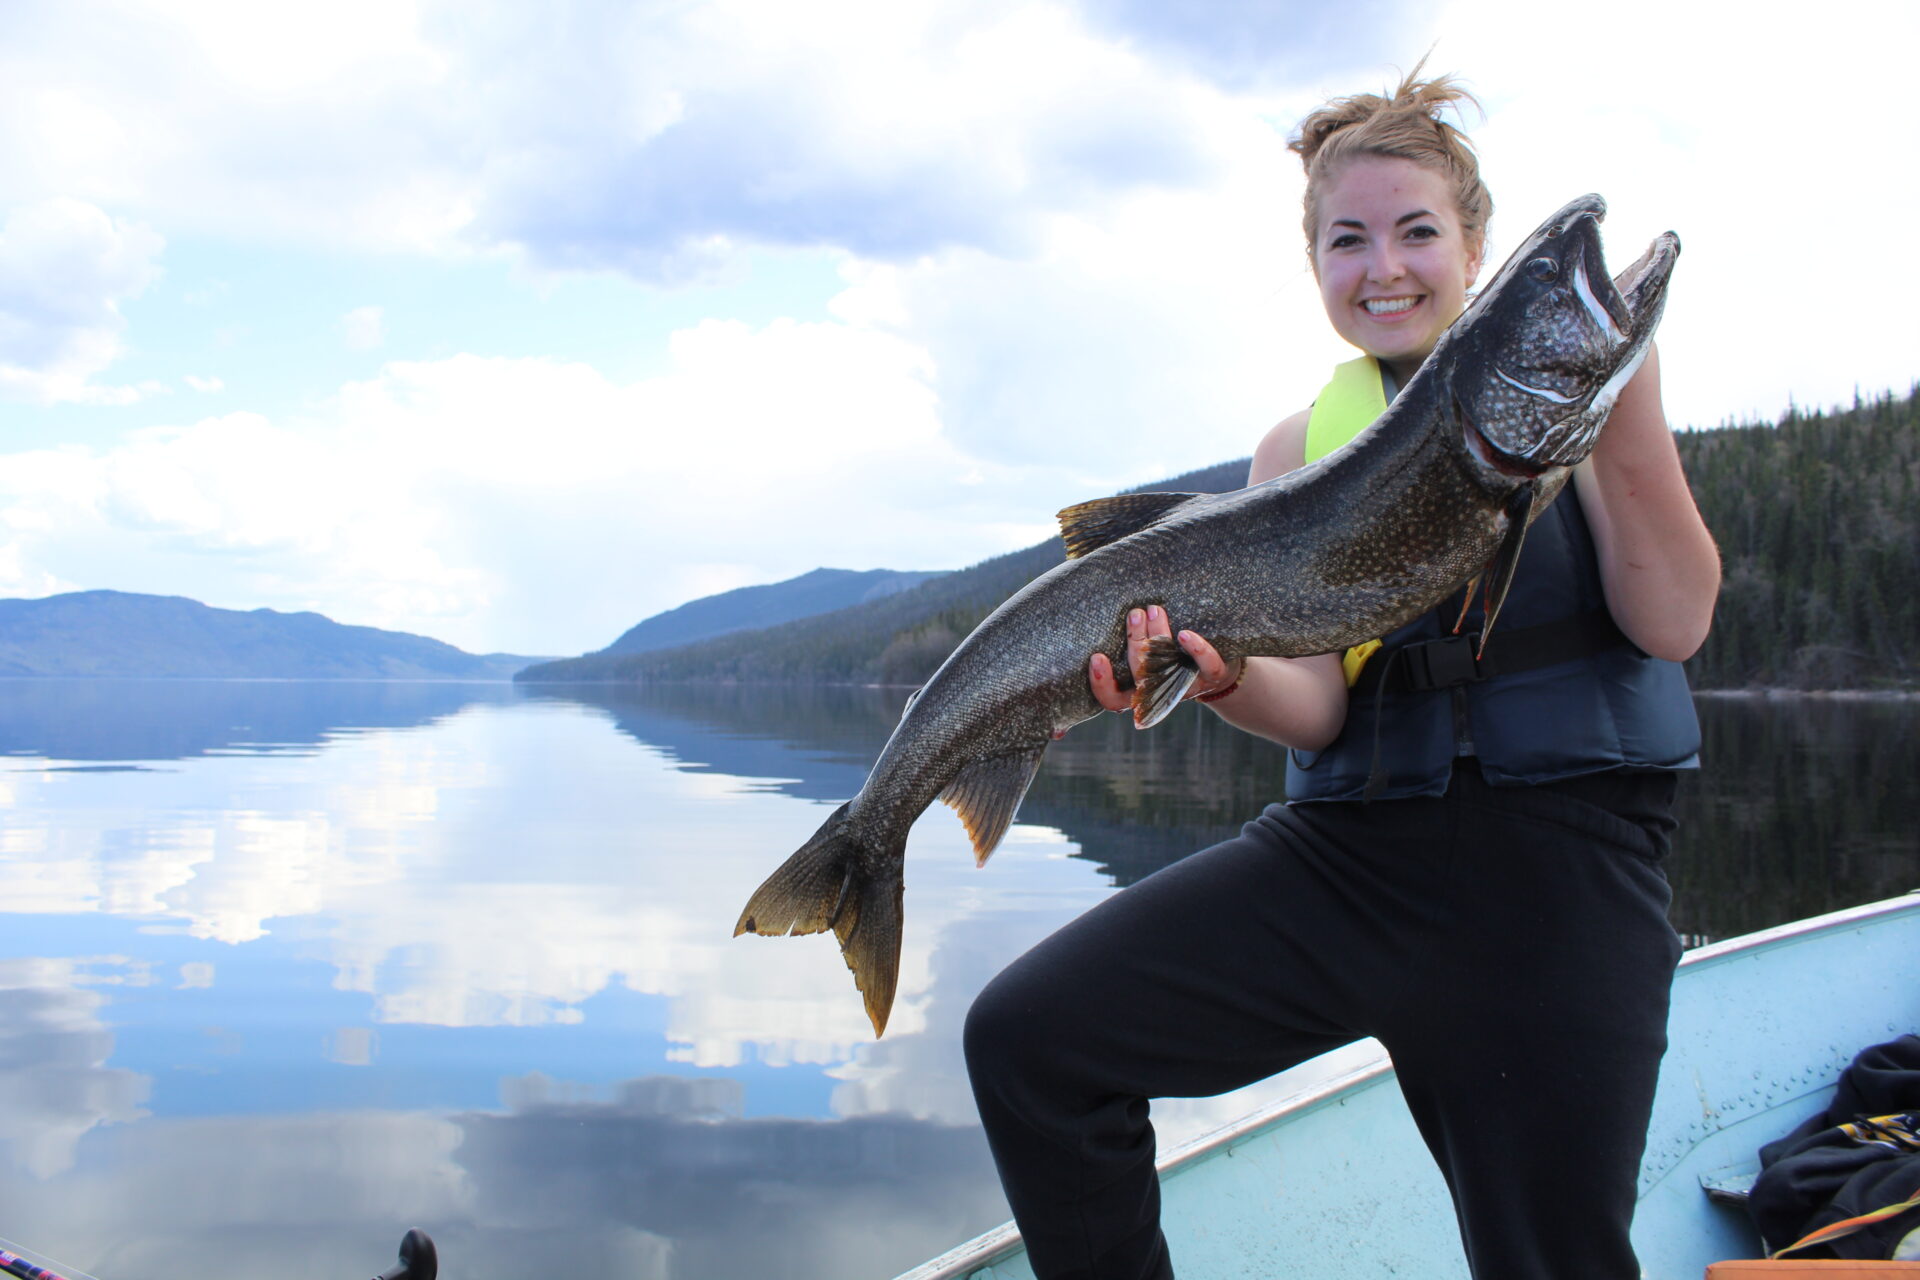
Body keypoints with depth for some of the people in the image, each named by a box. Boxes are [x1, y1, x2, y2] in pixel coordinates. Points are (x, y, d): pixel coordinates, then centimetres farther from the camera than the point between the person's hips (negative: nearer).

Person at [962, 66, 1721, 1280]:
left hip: (1559, 865, -2)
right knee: (1028, 1035, -10)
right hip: (1347, 847, 3)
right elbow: (1317, 707, -1)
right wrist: (1216, 669, -23)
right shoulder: (1302, 448, 9)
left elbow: (1675, 625, -5)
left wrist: (1630, 425, -18)